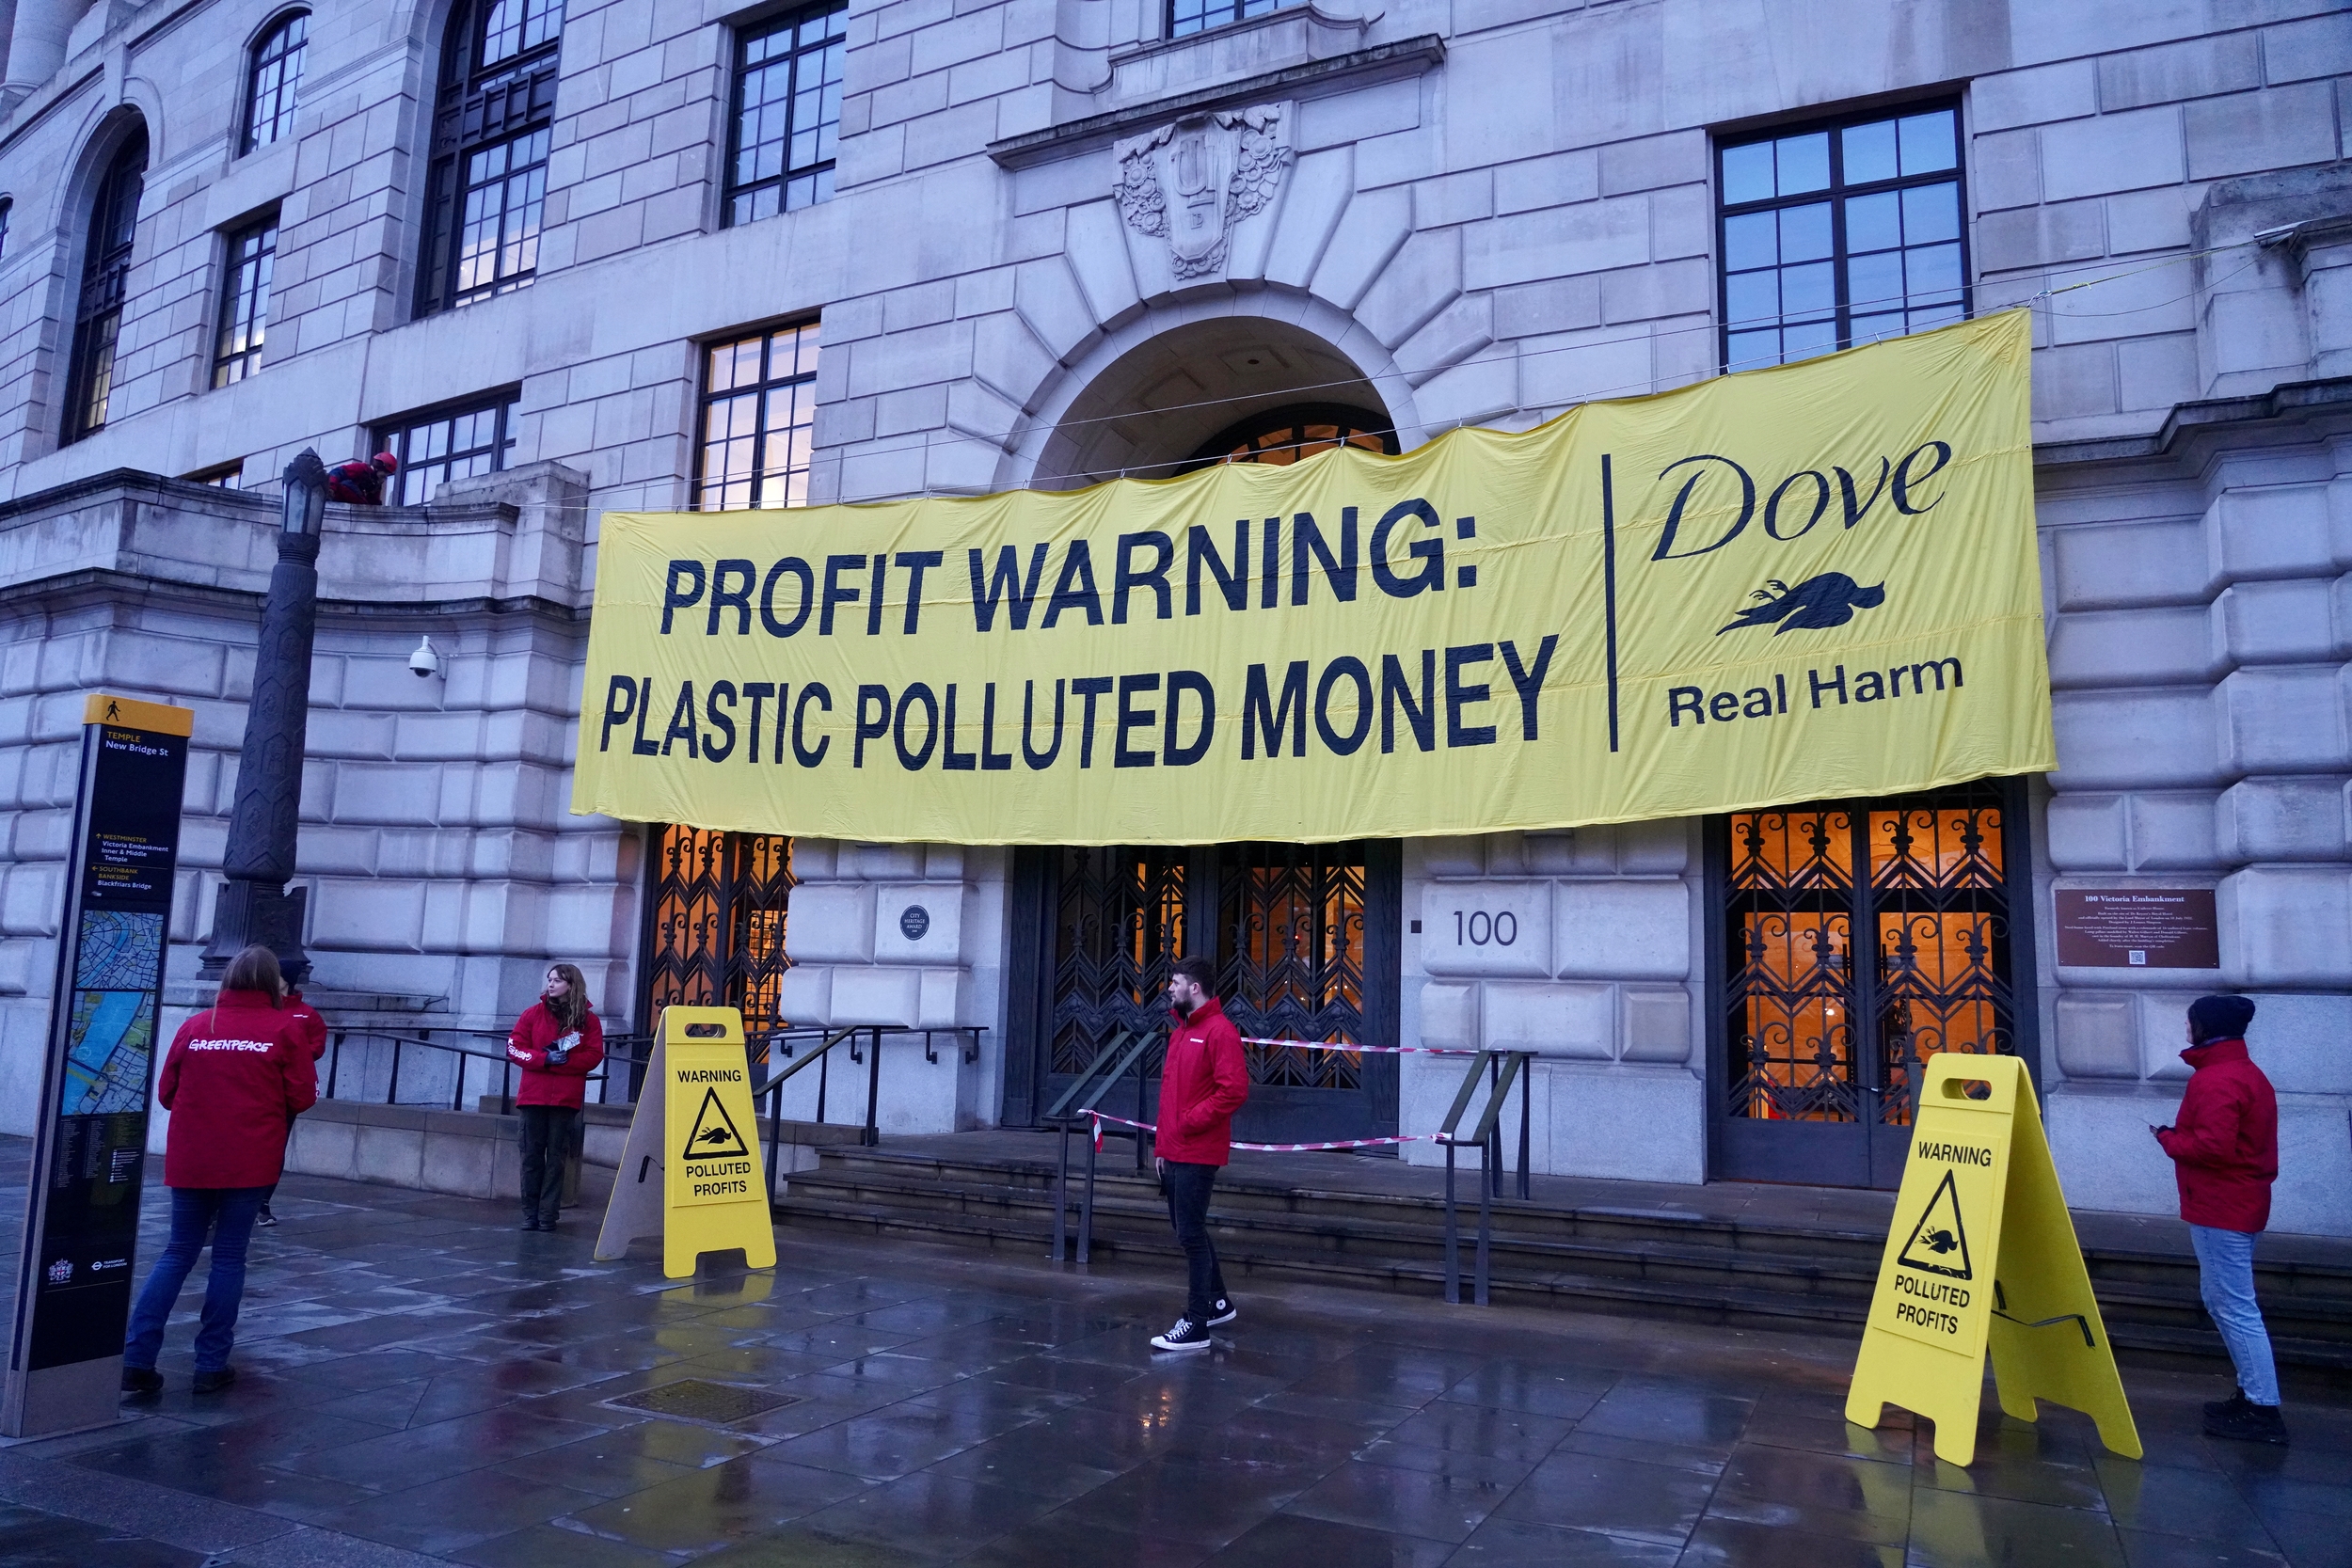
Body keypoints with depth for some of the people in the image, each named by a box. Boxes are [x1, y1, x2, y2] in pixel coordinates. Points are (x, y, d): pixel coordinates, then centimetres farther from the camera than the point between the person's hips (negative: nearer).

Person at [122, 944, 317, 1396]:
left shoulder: (195, 1027, 5)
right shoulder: (283, 1028, -4)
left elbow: (166, 1092, 9)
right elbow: (302, 1098, -6)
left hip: (190, 1161, 3)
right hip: (249, 1163, -3)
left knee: (177, 1254, 14)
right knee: (229, 1258, 6)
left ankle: (137, 1358, 6)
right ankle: (212, 1365, 10)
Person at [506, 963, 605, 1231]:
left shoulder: (588, 1019, 3)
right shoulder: (534, 1013, 6)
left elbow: (594, 1056, -3)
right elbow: (514, 1048, 1)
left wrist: (565, 1060, -17)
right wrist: (545, 1059, -14)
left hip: (566, 1098, -1)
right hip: (533, 1096, 1)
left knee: (556, 1156, 1)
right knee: (531, 1155, 4)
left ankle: (548, 1215, 4)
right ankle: (530, 1213, 10)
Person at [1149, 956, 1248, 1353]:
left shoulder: (1220, 1031, -13)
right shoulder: (1180, 1032, 16)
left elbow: (1234, 1091, -22)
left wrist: (1190, 1122, -18)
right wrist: (1161, 1144, 17)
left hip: (1198, 1154, -9)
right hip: (1174, 1153, 9)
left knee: (1191, 1235, -5)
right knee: (1189, 1231, 17)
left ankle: (1196, 1325, 3)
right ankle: (1217, 1303, 32)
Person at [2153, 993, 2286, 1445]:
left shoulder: (2215, 1081, -19)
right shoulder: (2246, 1072, 15)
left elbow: (2213, 1146, -27)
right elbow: (2236, 1140, 17)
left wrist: (2168, 1138, -11)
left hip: (2220, 1210, -11)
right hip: (2240, 1205, 11)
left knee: (2235, 1308, -6)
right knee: (2221, 1300, 19)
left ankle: (2264, 1410, -3)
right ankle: (2252, 1393, 24)